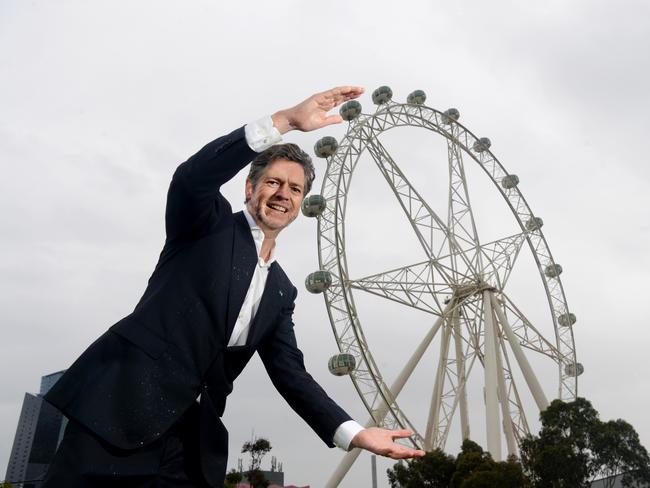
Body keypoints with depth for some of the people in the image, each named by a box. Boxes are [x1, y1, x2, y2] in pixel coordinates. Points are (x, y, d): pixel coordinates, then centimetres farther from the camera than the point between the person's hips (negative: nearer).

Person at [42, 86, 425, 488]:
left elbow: (290, 373, 9)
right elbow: (191, 179, -18)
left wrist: (354, 433, -4)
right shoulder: (210, 223, 4)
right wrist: (286, 120, -24)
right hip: (123, 403, -5)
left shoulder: (281, 292, 16)